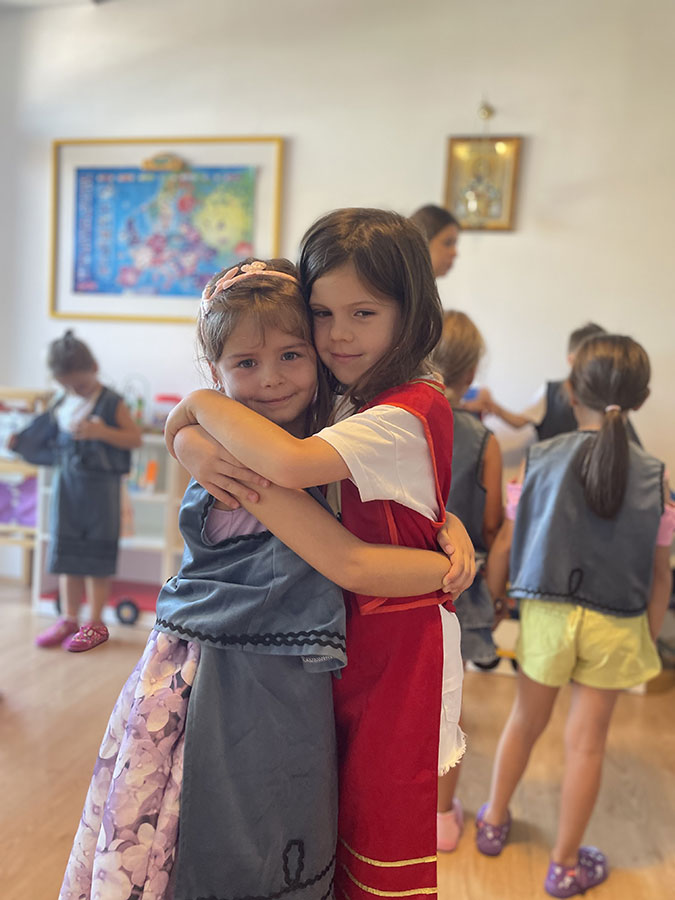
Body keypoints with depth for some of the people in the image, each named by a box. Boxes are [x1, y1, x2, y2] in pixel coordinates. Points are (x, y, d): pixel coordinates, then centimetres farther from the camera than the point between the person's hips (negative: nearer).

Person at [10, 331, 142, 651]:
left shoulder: (112, 403, -7)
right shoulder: (62, 405, 10)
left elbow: (135, 438, -13)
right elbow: (49, 438, 21)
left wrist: (102, 432, -25)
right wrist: (20, 440, 10)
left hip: (100, 485, -6)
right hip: (67, 482, 6)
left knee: (96, 555, 2)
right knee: (65, 552, 10)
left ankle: (95, 623, 14)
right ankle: (69, 619, 22)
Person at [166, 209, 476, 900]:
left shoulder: (406, 415, -21)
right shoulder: (341, 407, 4)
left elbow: (290, 463, -36)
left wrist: (204, 404, -19)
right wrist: (205, 458, -17)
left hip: (397, 644, -7)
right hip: (337, 635, 7)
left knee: (381, 823, 12)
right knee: (335, 811, 21)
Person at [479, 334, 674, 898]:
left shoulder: (542, 459, -10)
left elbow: (504, 545, -7)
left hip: (546, 613, 1)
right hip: (613, 625, 0)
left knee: (526, 721, 20)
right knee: (587, 741, 12)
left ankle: (494, 823, 41)